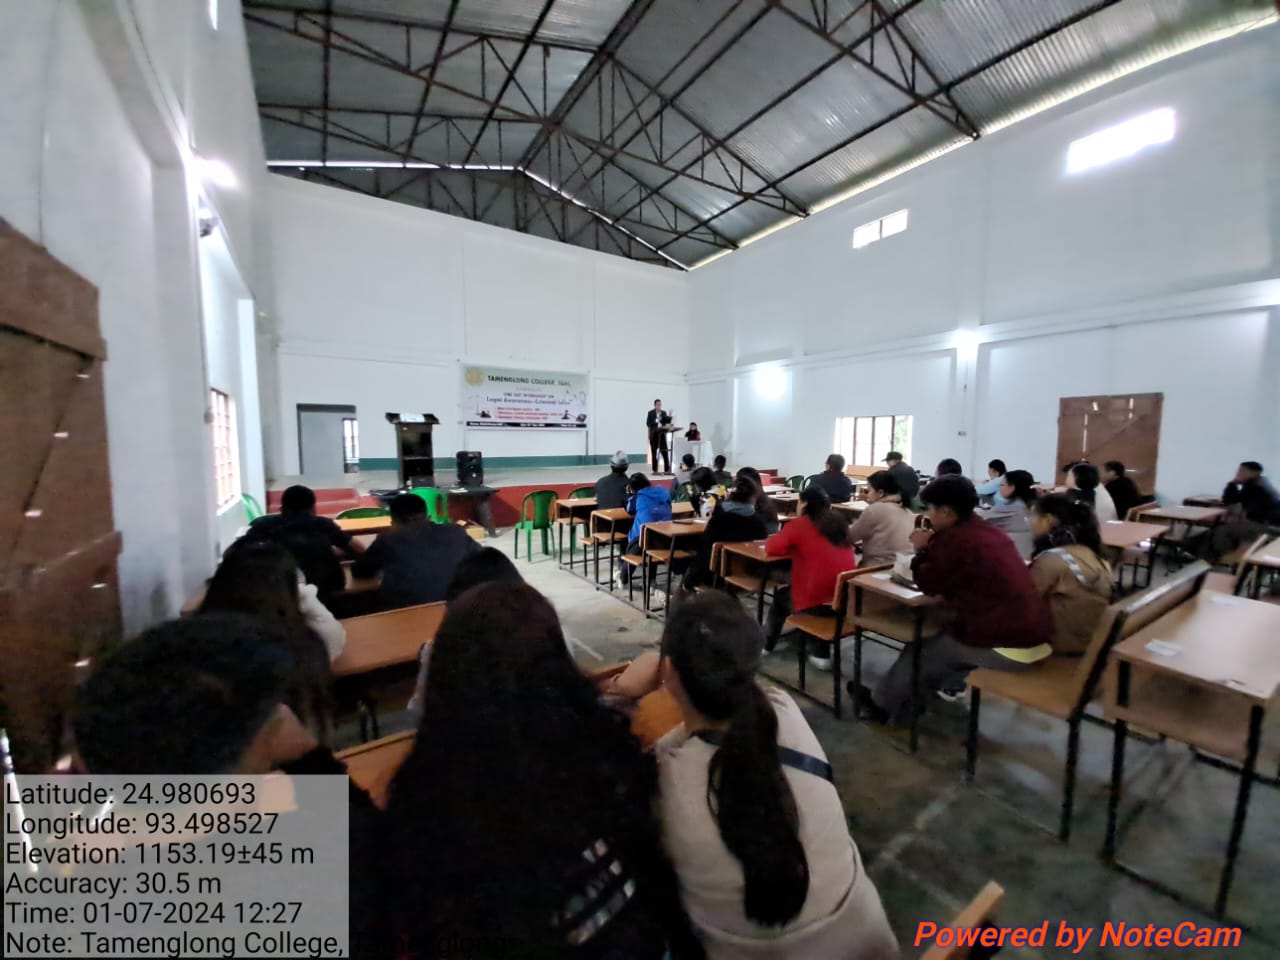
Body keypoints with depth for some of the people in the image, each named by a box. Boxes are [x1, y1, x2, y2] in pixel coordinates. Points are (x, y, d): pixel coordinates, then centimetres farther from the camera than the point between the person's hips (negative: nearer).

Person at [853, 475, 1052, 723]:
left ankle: (881, 704, 31)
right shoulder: (989, 532, 10)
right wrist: (932, 548, 9)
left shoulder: (955, 539, -18)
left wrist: (922, 550, 6)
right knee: (941, 639, 27)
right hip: (1035, 637, 8)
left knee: (923, 650, 12)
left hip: (1007, 647, -8)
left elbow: (928, 584, -8)